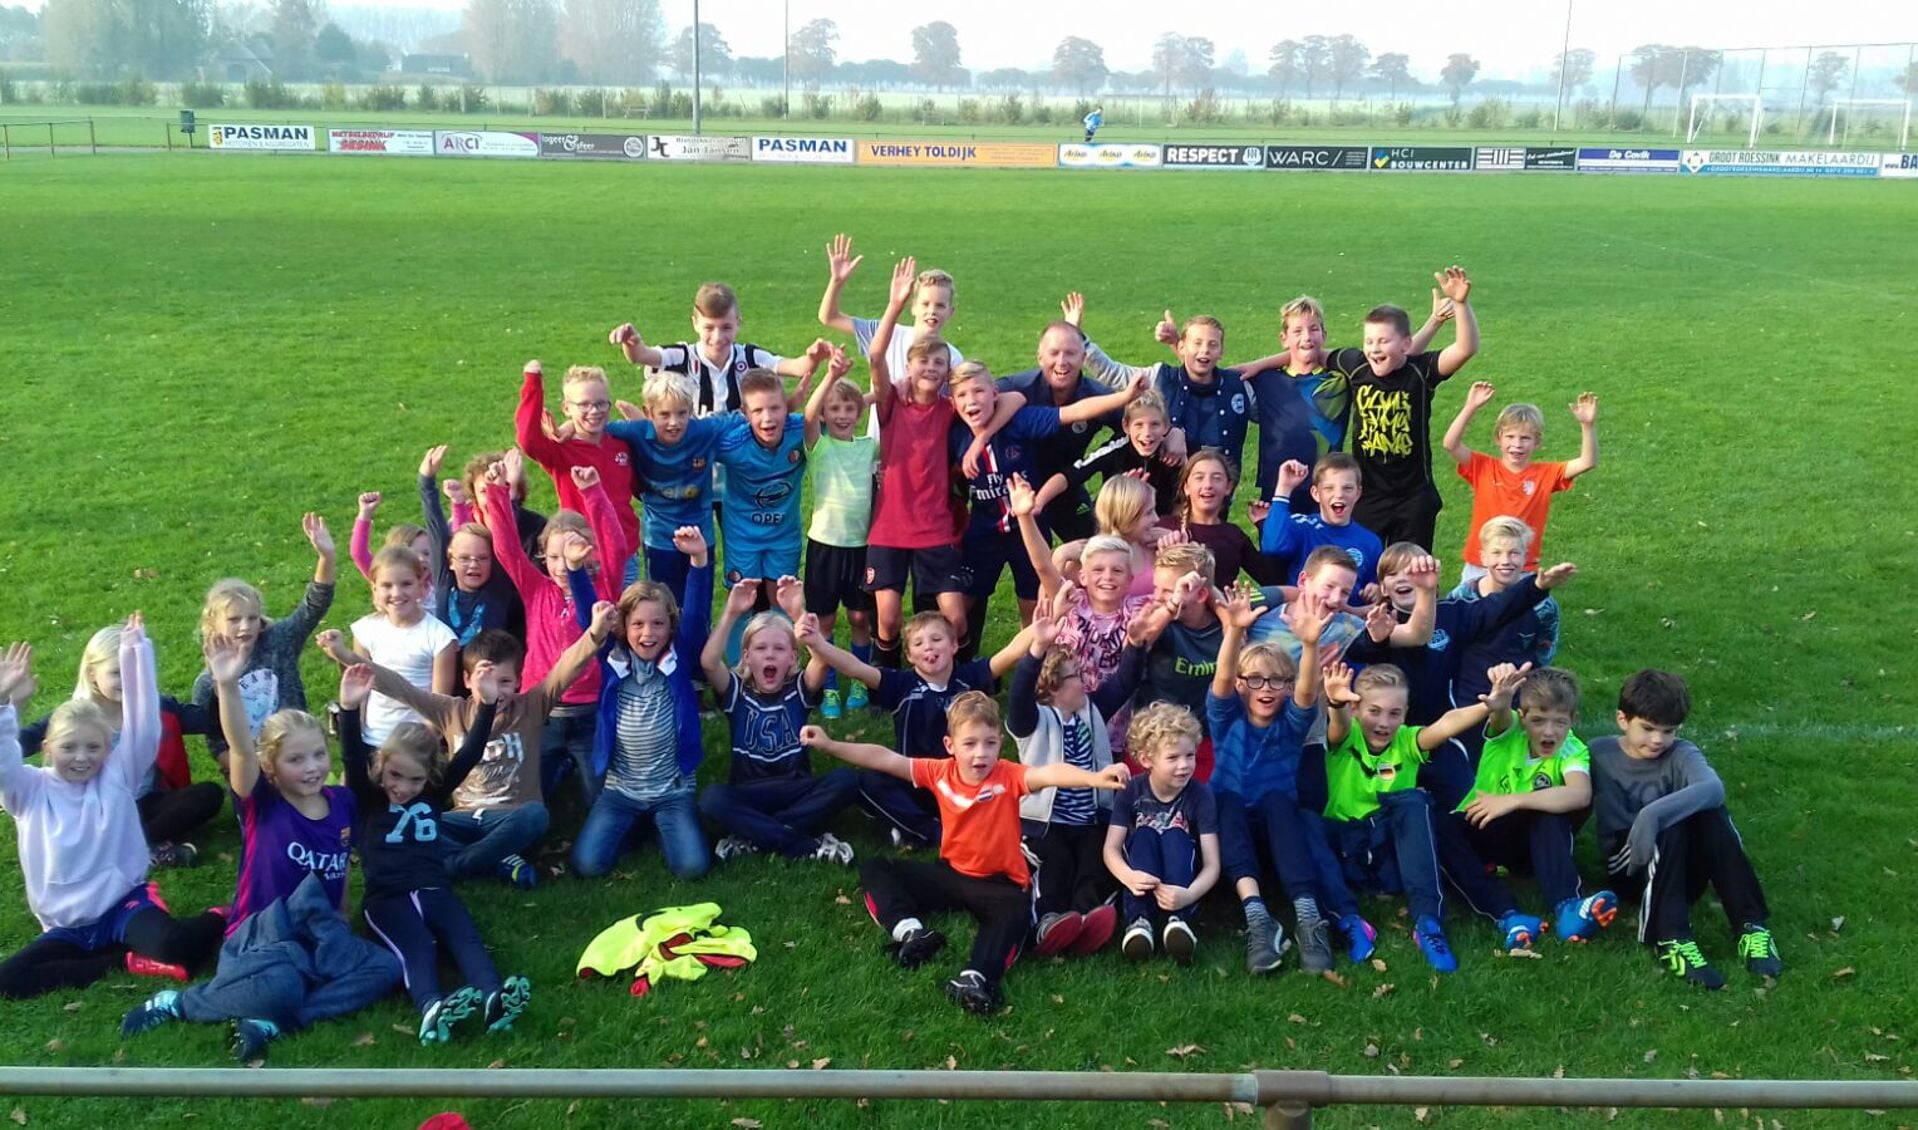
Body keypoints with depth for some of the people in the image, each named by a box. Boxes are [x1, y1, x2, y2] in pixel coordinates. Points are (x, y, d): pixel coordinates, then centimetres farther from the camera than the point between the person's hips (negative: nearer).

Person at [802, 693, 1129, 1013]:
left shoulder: (1008, 776, -19)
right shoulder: (940, 772, -7)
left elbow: (1049, 773, -40)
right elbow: (883, 759, -5)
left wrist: (1094, 778, -59)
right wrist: (829, 744, -9)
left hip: (998, 883, -5)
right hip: (951, 873, 5)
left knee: (1016, 911, -39)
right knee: (873, 868, -3)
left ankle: (975, 978, -54)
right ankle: (910, 932, -26)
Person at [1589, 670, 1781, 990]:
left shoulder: (1681, 754, -5)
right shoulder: (1600, 754, 0)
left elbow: (1713, 788, -30)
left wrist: (1654, 814, -44)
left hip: (1684, 868, 1)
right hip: (1629, 867, -1)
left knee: (1710, 812, -28)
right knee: (1671, 826, -32)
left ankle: (1750, 925, -26)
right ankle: (1672, 939, -39)